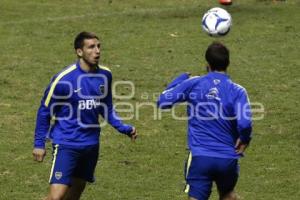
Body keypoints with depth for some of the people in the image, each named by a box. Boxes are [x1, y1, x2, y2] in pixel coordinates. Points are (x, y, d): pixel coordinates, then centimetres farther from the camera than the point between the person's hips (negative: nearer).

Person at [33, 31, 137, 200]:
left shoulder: (105, 75, 0)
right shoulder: (64, 79, -16)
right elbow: (45, 111, -5)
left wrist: (124, 128, 2)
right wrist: (39, 143, -3)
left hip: (91, 144, 6)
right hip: (66, 144, -6)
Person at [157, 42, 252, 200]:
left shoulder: (193, 84, -2)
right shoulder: (237, 91, -5)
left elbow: (163, 102, 6)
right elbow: (244, 123, -18)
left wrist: (183, 78, 18)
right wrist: (244, 140, 4)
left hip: (200, 157, -1)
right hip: (228, 159, 1)